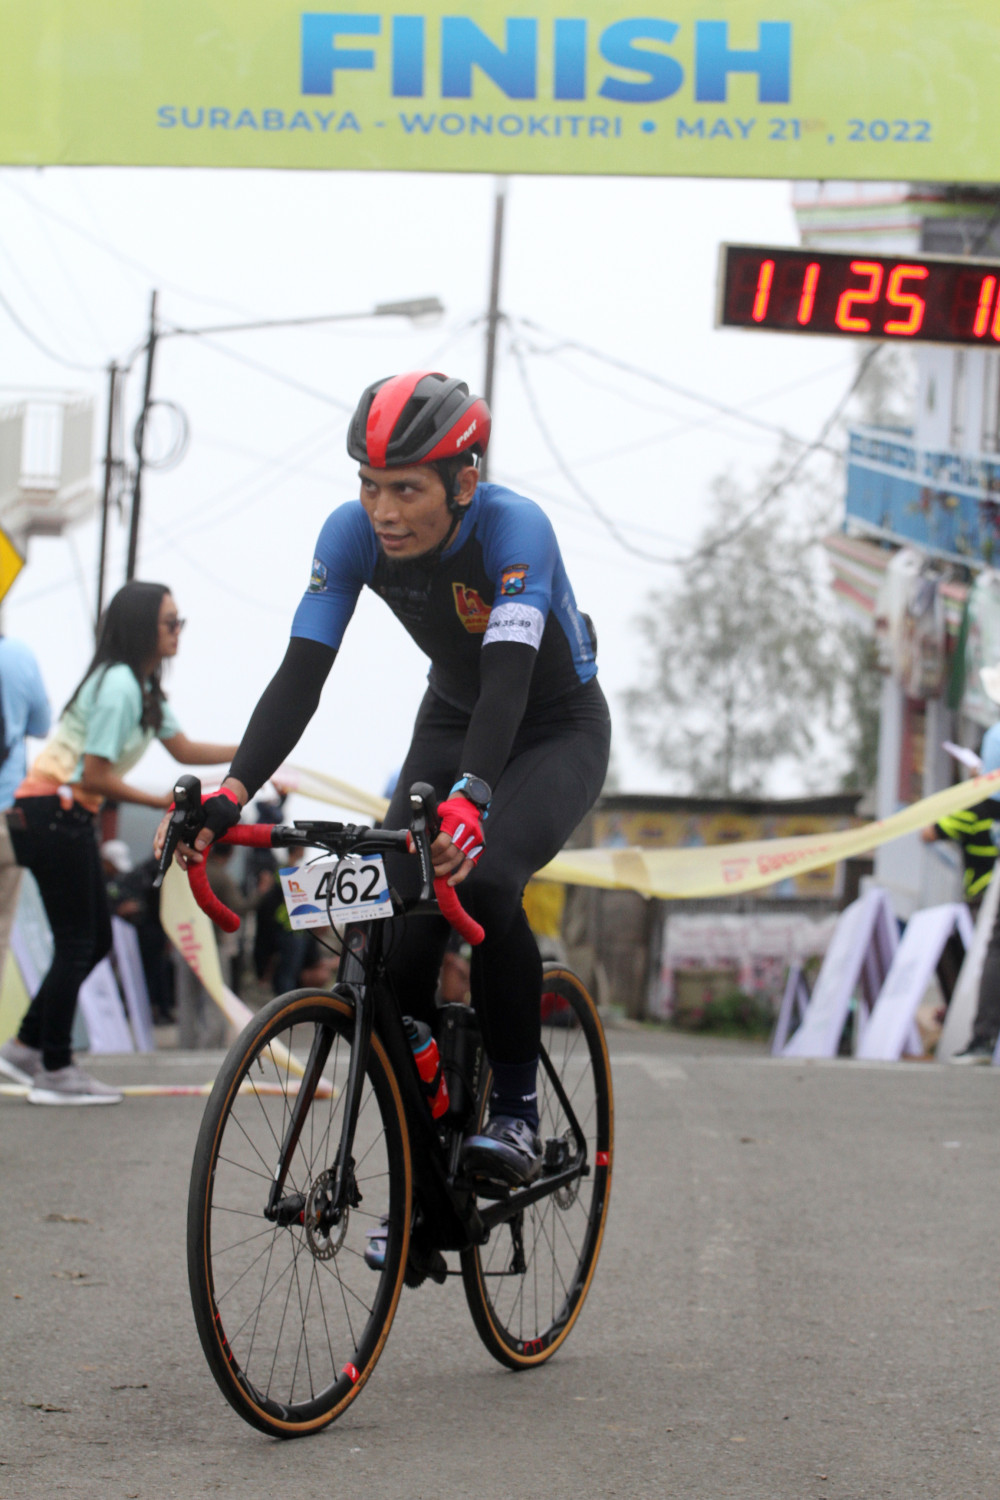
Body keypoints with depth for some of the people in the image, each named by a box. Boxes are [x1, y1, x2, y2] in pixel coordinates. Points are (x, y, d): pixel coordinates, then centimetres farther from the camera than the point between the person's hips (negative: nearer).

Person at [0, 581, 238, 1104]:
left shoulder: (143, 687, 12)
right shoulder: (117, 687, -19)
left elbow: (184, 750, 15)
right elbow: (96, 776, -21)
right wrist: (162, 803, -17)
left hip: (68, 817, 10)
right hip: (52, 811, -10)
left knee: (95, 940, 12)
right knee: (77, 942, -6)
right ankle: (54, 1071, 0)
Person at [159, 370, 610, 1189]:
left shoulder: (514, 527, -33)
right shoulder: (353, 533, -20)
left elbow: (508, 679, -45)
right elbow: (301, 675, -25)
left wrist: (470, 801, -62)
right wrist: (232, 793, -40)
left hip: (560, 730, -4)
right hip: (452, 720, 4)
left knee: (485, 884, -33)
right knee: (398, 941, -14)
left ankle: (517, 1113, -14)